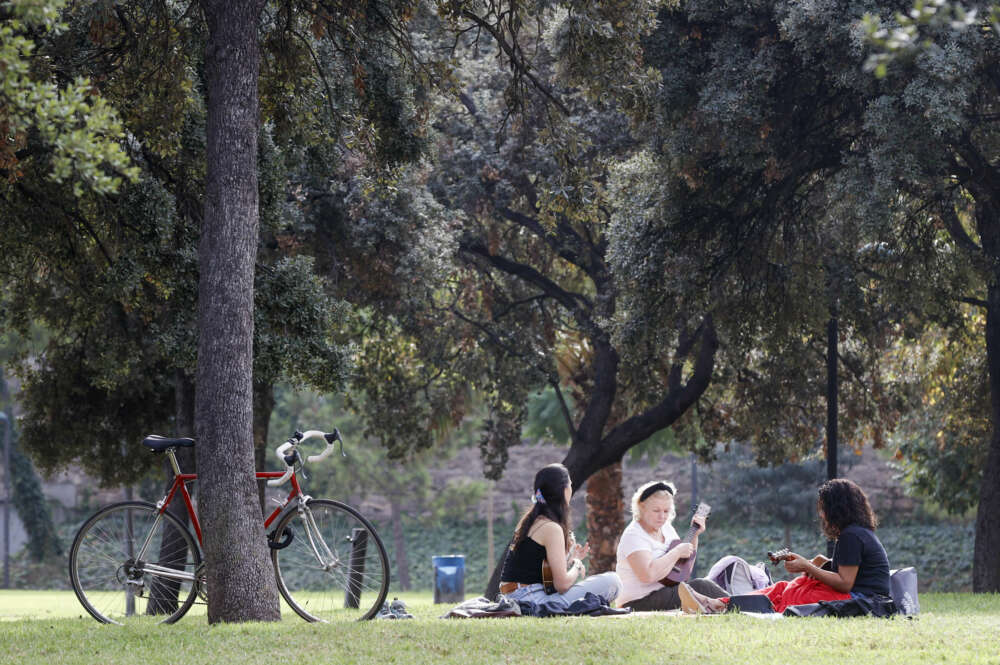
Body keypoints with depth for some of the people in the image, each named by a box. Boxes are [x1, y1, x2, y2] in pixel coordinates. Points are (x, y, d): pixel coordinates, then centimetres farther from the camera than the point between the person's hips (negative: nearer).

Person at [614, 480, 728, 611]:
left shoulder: (666, 528, 12)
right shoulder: (634, 535, -15)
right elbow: (648, 575, -31)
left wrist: (694, 536, 10)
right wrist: (677, 552, -22)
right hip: (639, 603, -9)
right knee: (701, 586, -23)